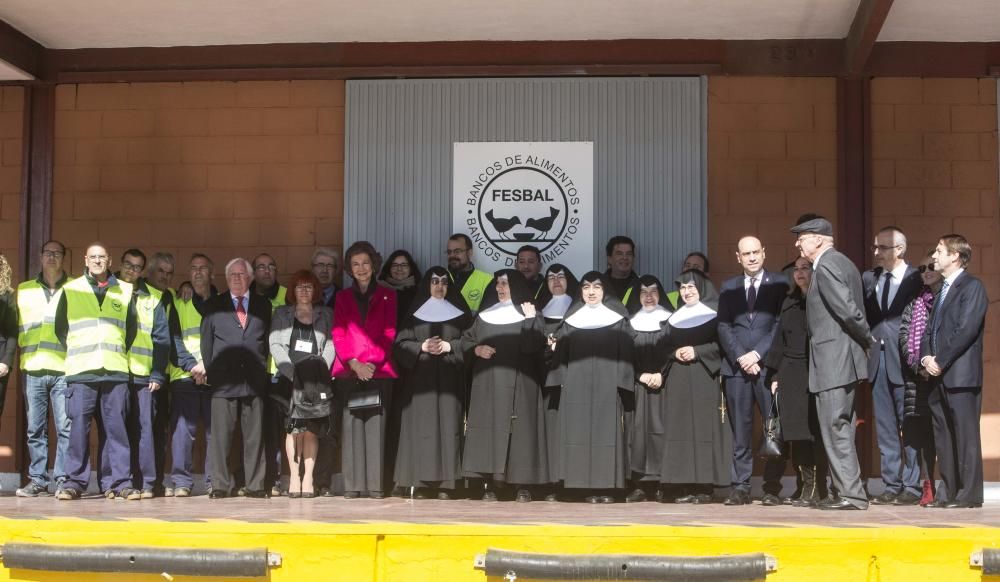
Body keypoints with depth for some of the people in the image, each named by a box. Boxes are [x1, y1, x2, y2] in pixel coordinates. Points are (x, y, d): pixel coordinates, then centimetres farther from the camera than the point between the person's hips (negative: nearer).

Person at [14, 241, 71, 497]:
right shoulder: (24, 289, 17)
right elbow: (19, 327, 21)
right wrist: (25, 348, 10)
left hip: (64, 368, -3)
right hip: (33, 368, 3)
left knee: (66, 426, -6)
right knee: (35, 428, 3)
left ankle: (63, 479, -3)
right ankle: (37, 479, 8)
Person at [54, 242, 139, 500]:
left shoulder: (125, 291, 13)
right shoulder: (71, 290, 11)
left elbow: (131, 327, 19)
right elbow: (60, 328, 14)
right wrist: (76, 353, 9)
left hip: (115, 371, 1)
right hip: (80, 372, -1)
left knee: (116, 427, -1)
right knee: (78, 426, -4)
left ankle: (119, 482, 0)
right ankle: (75, 482, 1)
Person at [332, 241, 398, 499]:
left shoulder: (387, 296, 12)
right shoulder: (343, 297, 16)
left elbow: (389, 334, 4)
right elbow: (339, 334, 7)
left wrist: (373, 363, -9)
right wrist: (353, 363, -8)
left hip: (378, 370, -1)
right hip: (349, 371, 1)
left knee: (376, 427, -5)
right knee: (351, 427, -4)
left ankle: (376, 485, -4)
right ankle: (352, 485, -3)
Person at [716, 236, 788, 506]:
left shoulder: (779, 283, 6)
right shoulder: (728, 288, 16)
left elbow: (781, 324, -1)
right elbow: (723, 327, 8)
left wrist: (757, 354, -10)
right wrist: (741, 357, -6)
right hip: (736, 367, 2)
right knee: (740, 431, 2)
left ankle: (772, 489, 3)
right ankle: (740, 488, 5)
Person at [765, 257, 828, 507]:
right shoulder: (789, 303, 17)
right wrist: (775, 375, 11)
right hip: (790, 374, 5)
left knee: (814, 430, -7)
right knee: (796, 433, 3)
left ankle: (816, 490, -3)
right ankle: (804, 486, 8)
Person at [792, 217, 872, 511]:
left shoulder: (826, 266, -15)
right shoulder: (842, 263, 17)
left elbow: (848, 309, -21)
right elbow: (851, 310, 16)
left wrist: (869, 339, -8)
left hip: (832, 360, -10)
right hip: (844, 359, 10)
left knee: (836, 428, -6)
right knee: (841, 428, 14)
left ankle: (851, 494, -4)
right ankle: (848, 491, 20)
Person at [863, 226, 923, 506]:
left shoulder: (918, 279, -5)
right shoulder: (868, 278, 10)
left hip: (905, 362, -5)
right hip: (878, 360, 5)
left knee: (910, 428, 0)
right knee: (885, 429, 8)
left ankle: (911, 488, 5)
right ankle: (892, 487, 14)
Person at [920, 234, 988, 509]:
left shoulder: (972, 287, -6)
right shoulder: (942, 290, 20)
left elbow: (966, 329, -15)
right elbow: (930, 329, 19)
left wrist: (941, 361, -14)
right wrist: (926, 357, 1)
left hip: (961, 375, -8)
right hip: (939, 375, 8)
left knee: (966, 435, -5)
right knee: (943, 435, 9)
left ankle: (969, 494, -3)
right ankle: (948, 492, 14)